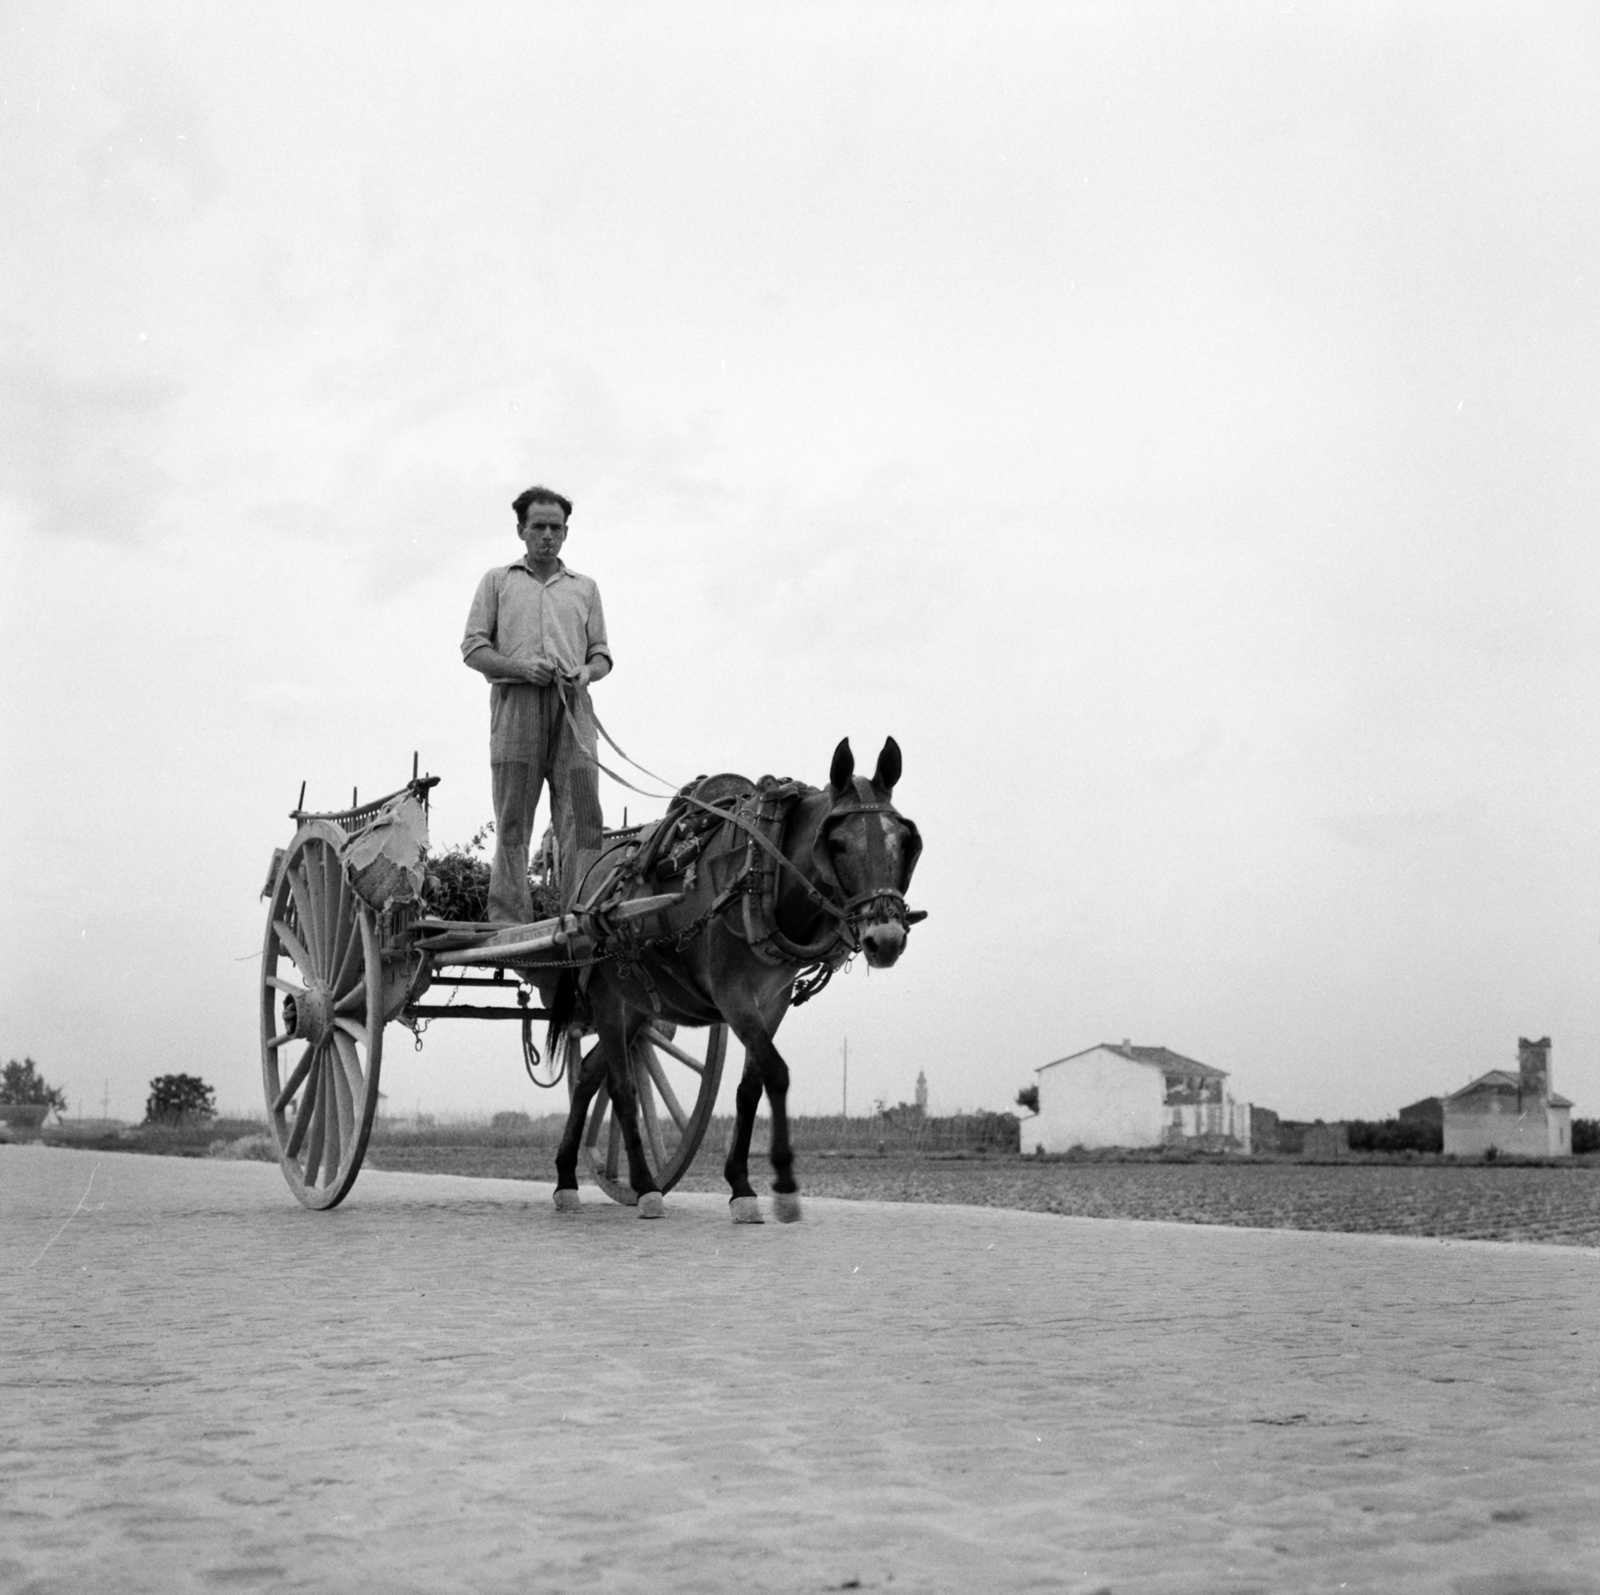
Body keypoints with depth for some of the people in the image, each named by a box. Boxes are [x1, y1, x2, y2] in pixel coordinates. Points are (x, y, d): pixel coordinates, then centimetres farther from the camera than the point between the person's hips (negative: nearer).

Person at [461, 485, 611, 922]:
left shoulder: (585, 587, 24)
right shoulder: (497, 581, 17)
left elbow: (601, 652, 20)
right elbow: (473, 648, 8)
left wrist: (587, 672, -4)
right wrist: (521, 667, -9)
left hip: (571, 706, 2)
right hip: (516, 703, -2)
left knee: (583, 817, -9)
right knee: (512, 821, -6)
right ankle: (508, 923, -6)